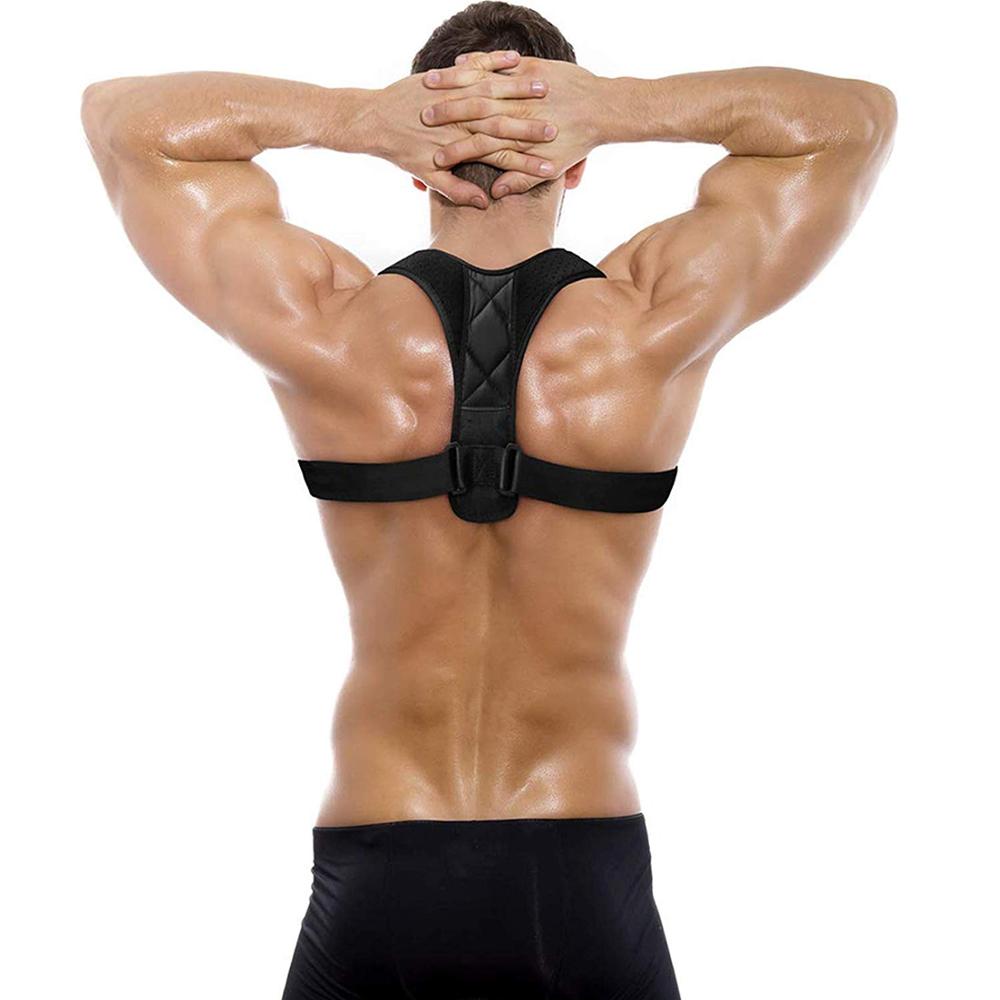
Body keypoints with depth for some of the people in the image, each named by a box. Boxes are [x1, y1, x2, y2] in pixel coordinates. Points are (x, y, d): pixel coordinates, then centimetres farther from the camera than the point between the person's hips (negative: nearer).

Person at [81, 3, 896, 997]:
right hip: (589, 887, 0)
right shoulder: (651, 322, -9)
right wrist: (622, 107, -9)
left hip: (374, 883, 0)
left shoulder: (327, 327, -9)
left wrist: (354, 118, -10)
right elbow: (858, 117, 6)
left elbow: (121, 114, 5)